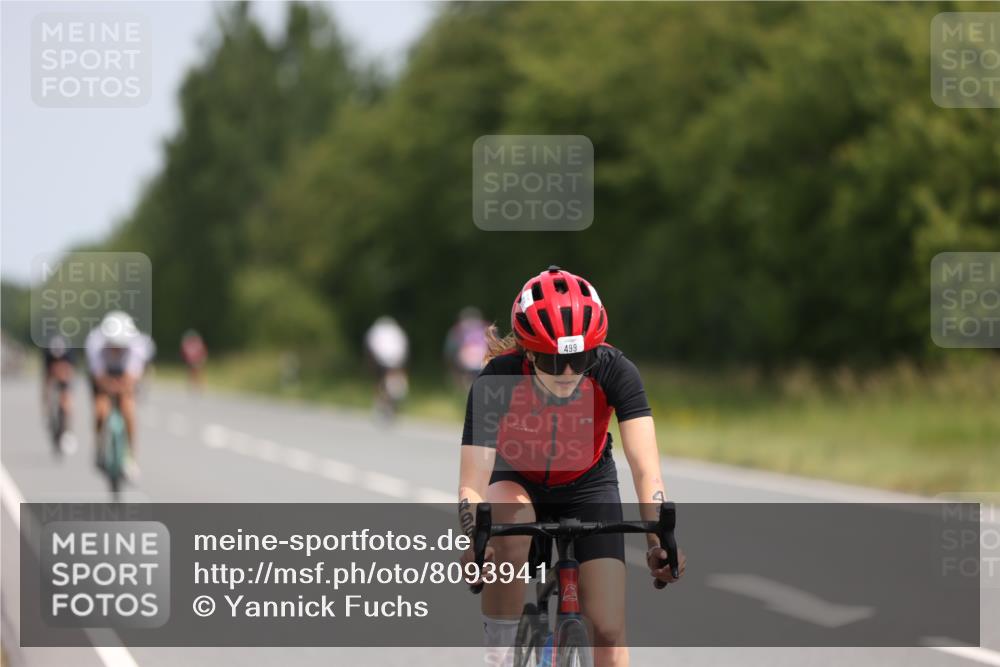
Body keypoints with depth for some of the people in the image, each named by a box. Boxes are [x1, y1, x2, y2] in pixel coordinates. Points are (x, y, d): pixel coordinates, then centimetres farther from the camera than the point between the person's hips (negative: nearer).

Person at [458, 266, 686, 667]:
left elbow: (645, 467, -38)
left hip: (587, 485, 1)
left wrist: (661, 540, -54)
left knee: (609, 630, -10)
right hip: (517, 480, -1)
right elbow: (472, 486, -37)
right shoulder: (497, 381, -32)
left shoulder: (614, 372, -30)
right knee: (508, 527, -37)